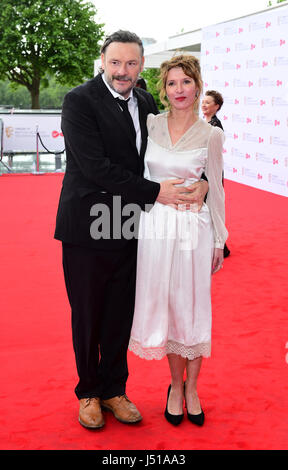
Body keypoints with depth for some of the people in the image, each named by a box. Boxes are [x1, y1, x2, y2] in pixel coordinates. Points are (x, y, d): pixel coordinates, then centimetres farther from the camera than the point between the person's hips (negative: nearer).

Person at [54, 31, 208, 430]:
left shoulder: (146, 103, 8)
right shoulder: (79, 101, -11)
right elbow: (95, 166, -20)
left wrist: (202, 182, -12)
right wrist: (155, 192, -20)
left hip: (128, 228, 5)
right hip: (88, 228, -4)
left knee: (120, 315, 14)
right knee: (87, 317, 11)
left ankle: (114, 389, 32)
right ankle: (89, 392, 31)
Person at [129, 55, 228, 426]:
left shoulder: (210, 135, -3)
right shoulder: (150, 124, 2)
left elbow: (215, 189, 1)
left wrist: (219, 240, 3)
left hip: (193, 228, -2)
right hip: (155, 225, 2)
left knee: (193, 307, 6)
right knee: (163, 305, 9)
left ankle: (192, 387, 24)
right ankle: (176, 385, 26)